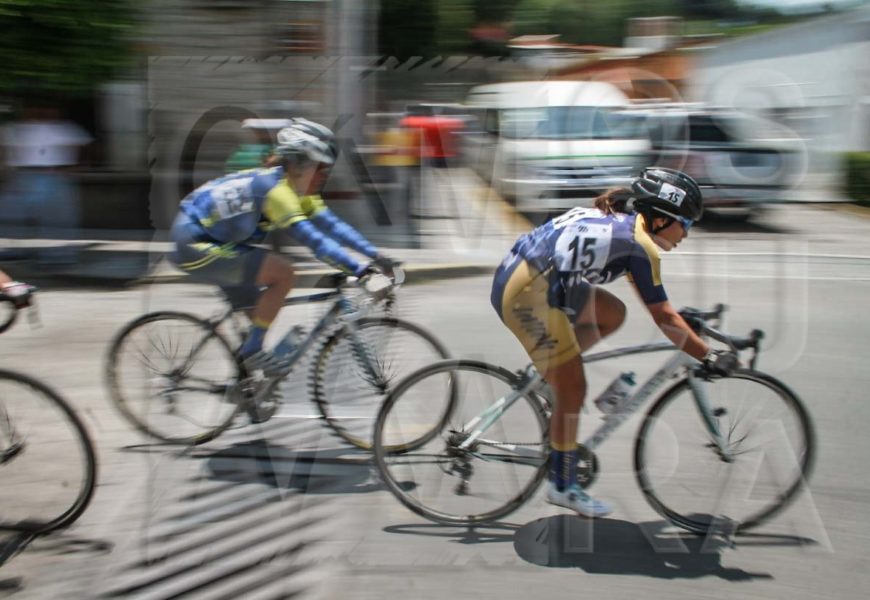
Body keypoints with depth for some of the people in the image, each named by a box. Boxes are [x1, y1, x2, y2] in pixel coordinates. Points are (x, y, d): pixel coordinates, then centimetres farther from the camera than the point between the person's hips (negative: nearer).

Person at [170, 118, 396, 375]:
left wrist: (375, 255, -8)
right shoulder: (274, 188, -25)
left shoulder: (298, 190, 3)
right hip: (195, 246, -10)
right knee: (283, 273, -19)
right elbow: (313, 239, -33)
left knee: (258, 311, 14)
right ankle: (252, 350, -8)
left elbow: (332, 225, -1)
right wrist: (358, 269, -37)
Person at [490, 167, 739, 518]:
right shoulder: (639, 244, -9)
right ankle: (563, 488, 12)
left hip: (515, 274, 9)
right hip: (528, 293, -9)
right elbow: (664, 319, -7)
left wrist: (690, 323, 34)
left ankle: (550, 369, 17)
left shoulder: (619, 220, 17)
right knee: (573, 390, 0)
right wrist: (710, 358, 0)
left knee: (613, 314, 18)